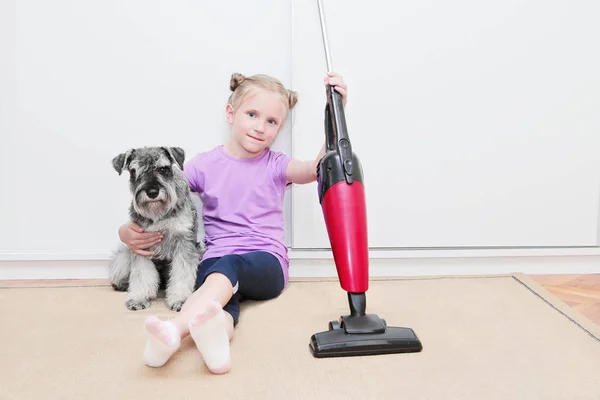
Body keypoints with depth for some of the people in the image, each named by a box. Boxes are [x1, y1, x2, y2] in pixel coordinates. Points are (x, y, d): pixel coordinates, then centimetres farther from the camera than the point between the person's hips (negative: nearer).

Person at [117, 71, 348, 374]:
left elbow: (317, 169, -16)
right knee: (222, 297, -34)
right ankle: (216, 336, -66)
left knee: (229, 265, -36)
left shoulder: (276, 165, 5)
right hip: (216, 262, 1)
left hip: (266, 263, -1)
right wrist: (128, 231, -5)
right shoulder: (204, 166, 9)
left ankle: (176, 327, -60)